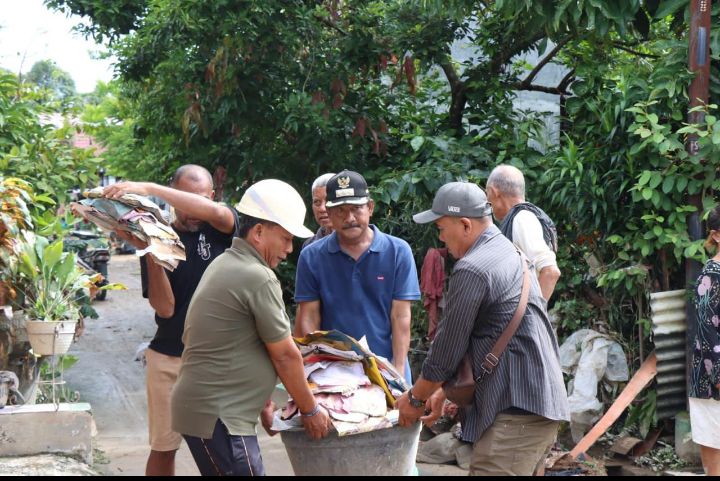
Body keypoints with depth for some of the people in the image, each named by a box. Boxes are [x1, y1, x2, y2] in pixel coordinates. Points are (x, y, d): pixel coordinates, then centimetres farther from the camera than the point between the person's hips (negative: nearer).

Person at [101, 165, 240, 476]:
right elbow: (165, 307, -9)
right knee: (163, 446, 7)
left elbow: (214, 212, -30)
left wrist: (147, 189, -35)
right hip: (169, 358, 1)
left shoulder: (220, 229, -2)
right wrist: (149, 251, -22)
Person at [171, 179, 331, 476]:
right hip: (218, 417, -10)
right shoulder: (259, 278, -16)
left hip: (200, 405, 10)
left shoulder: (225, 264, 14)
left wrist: (262, 401, 24)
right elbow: (285, 356, -10)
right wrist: (310, 410, 2)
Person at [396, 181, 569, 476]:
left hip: (517, 409, -10)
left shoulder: (472, 270, -13)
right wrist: (441, 392, 24)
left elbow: (449, 347, -8)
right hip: (543, 400, 10)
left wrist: (416, 398, 7)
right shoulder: (508, 253, 18)